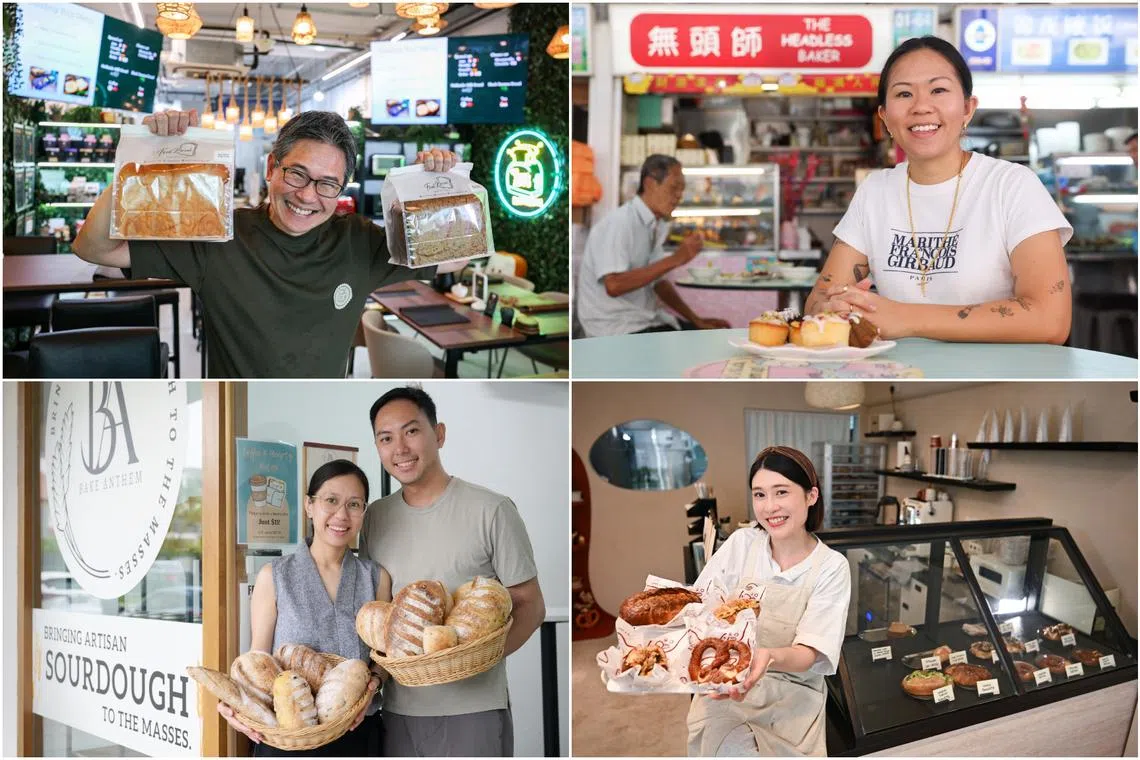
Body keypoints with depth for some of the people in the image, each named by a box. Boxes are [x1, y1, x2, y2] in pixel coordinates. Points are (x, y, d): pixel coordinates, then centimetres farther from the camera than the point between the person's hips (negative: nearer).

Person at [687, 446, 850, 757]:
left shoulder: (831, 567, -4)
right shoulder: (741, 544, 1)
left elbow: (809, 654, -12)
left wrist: (769, 657, -35)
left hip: (791, 700, 0)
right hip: (723, 693, 1)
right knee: (733, 751, -26)